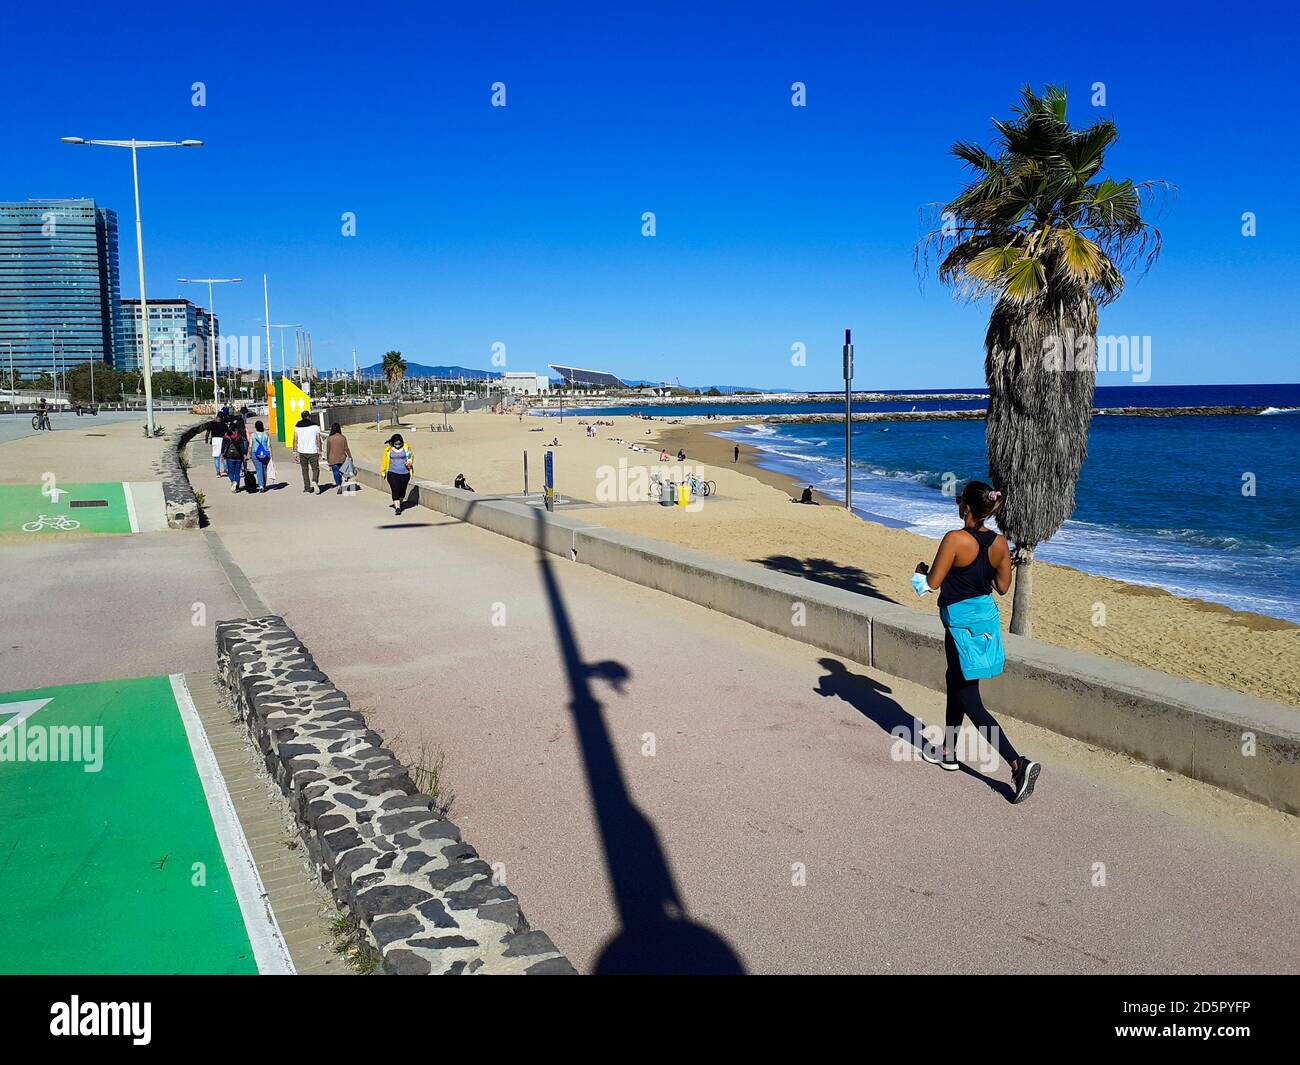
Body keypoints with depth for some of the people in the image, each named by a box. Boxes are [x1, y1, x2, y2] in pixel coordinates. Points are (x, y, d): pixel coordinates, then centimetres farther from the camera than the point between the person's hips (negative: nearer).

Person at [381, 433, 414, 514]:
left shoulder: (406, 447, -1)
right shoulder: (388, 449, -2)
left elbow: (411, 456, 12)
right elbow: (385, 461, 10)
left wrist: (410, 461, -10)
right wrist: (383, 471, 15)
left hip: (404, 473, 1)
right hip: (392, 473, -1)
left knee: (402, 490, 12)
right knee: (395, 490, -11)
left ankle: (399, 503, 38)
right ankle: (397, 507, -13)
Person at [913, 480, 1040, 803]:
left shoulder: (955, 539, -21)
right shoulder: (999, 543, -1)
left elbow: (933, 582, -16)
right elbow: (1003, 587, 8)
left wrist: (922, 569, 5)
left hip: (962, 624, -8)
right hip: (987, 616, 8)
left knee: (969, 701, -1)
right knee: (955, 681, 24)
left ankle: (1018, 763, -11)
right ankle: (949, 751, 37)